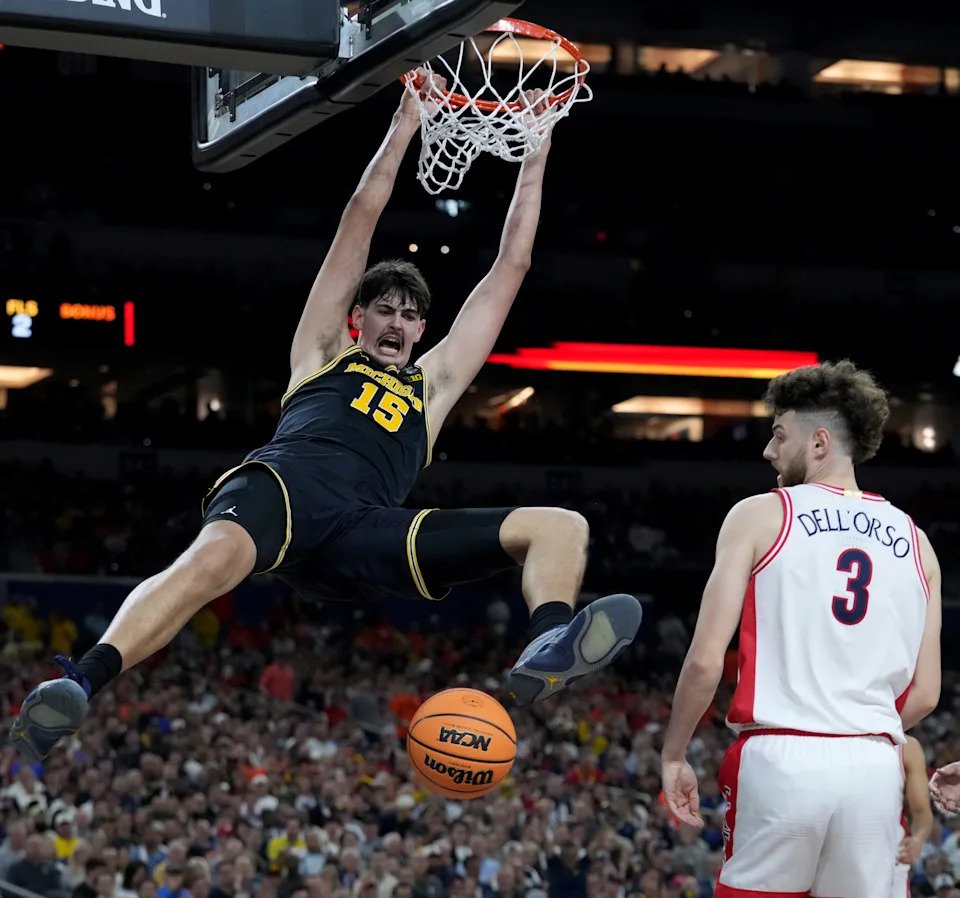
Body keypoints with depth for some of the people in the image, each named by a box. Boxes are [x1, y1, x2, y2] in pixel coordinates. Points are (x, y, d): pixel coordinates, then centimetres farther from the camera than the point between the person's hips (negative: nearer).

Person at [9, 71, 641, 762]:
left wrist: (536, 155, 41)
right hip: (286, 482, -3)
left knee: (561, 528, -9)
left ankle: (547, 655, -41)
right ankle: (80, 686, -55)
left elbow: (510, 266, 41)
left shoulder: (433, 384, 39)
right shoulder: (323, 353, 34)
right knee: (219, 552, -39)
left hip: (368, 536, 3)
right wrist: (405, 124, 28)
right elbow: (360, 220, 30)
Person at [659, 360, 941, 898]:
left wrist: (674, 754, 7)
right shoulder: (913, 540, 13)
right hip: (875, 769, 4)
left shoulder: (761, 516, 1)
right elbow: (925, 694, 12)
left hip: (780, 760, -3)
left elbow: (706, 661, -5)